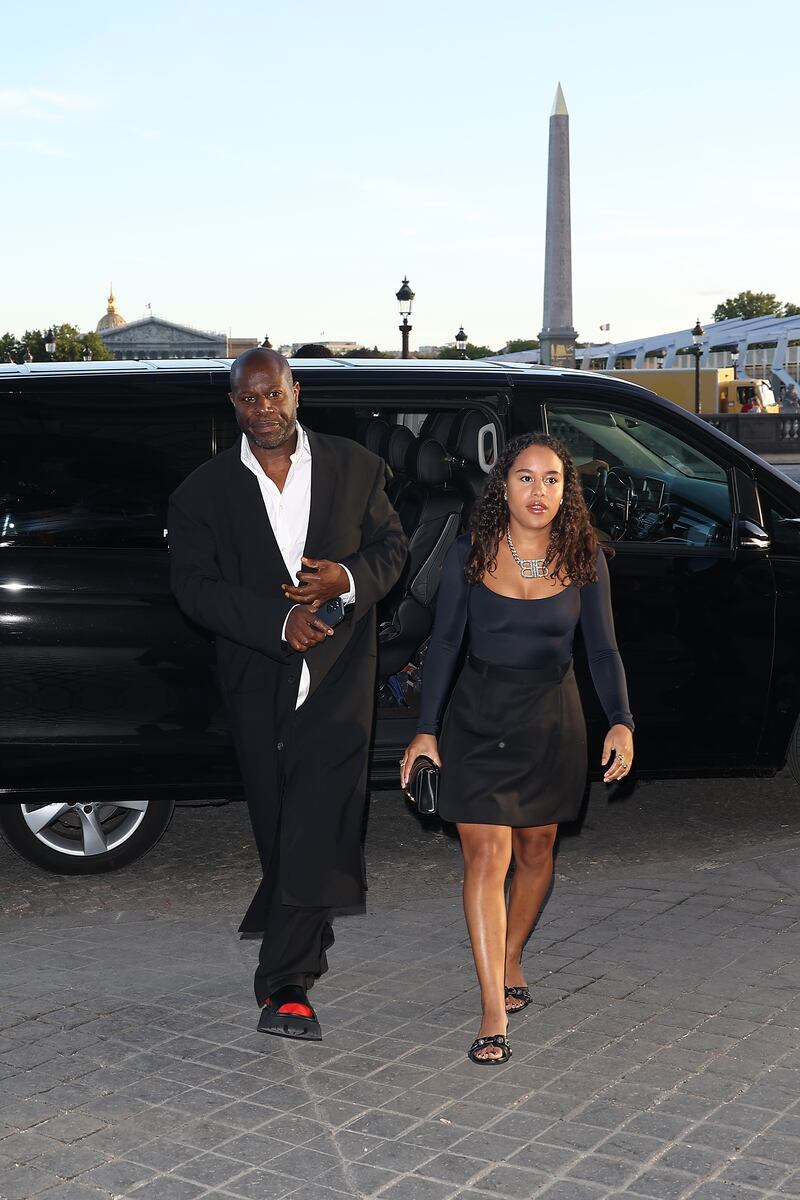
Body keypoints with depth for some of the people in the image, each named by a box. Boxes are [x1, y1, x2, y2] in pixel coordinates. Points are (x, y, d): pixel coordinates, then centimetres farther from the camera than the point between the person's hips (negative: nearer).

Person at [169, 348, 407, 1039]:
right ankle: (307, 941, 36)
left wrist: (349, 579, -14)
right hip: (257, 681, 2)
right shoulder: (205, 490, 1)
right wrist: (279, 621, -19)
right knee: (278, 825, 13)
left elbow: (392, 546, 9)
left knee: (317, 826, -11)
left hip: (338, 674, -2)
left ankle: (285, 984, -8)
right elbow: (195, 587, -5)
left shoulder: (356, 468, 3)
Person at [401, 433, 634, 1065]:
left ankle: (511, 959, 40)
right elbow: (444, 642, -2)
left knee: (535, 851, 15)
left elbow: (603, 648, -2)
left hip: (552, 718, 2)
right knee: (486, 858, -8)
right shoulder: (469, 554, -7)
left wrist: (621, 722, -16)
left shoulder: (584, 559, -4)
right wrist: (426, 728, -5)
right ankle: (495, 1013, -5)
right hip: (479, 717, -2)